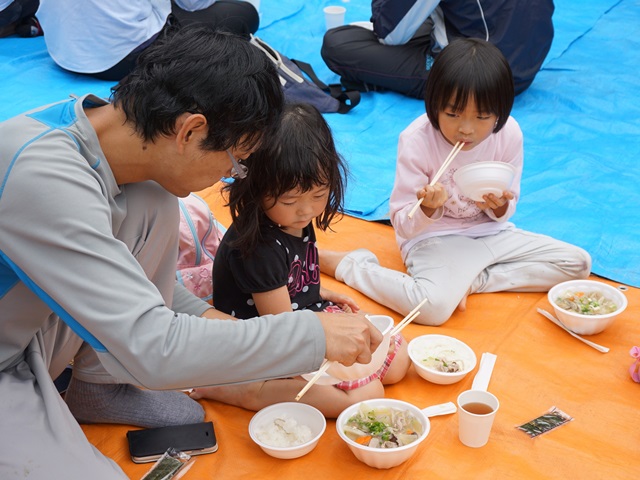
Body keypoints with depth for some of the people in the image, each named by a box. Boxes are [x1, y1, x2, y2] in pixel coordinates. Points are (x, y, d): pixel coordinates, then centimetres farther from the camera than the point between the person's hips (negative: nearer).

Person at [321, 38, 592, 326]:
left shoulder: (509, 134, -9)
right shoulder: (416, 141, -19)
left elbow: (505, 213, 3)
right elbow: (402, 225, -13)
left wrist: (499, 206, -21)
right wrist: (429, 207, -35)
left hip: (488, 232, 6)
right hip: (433, 238, -6)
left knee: (578, 264, -2)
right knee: (434, 306, -35)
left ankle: (470, 282, -9)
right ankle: (349, 264, -9)